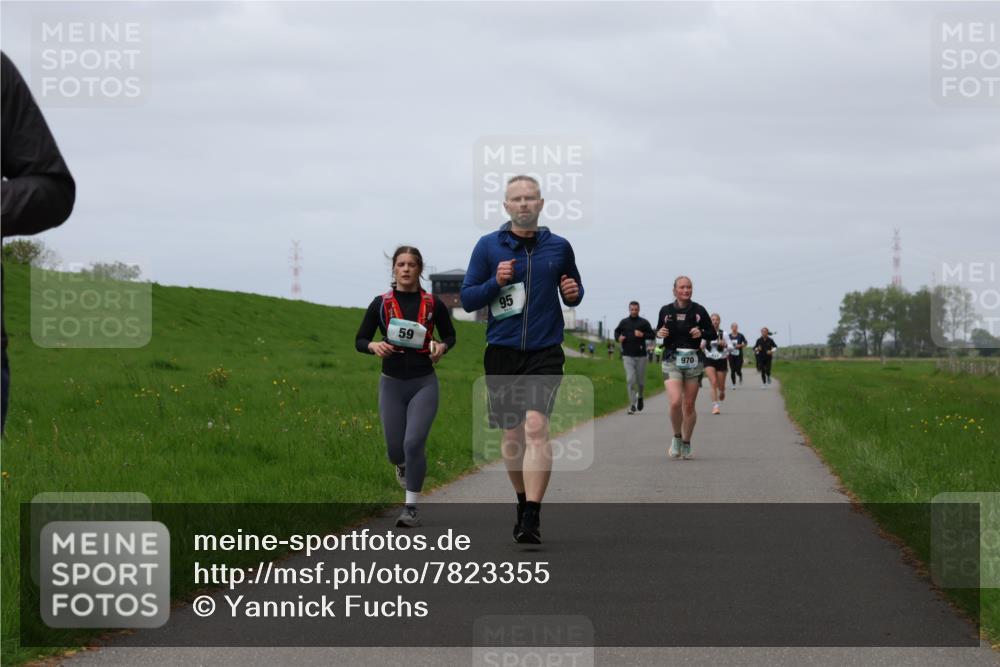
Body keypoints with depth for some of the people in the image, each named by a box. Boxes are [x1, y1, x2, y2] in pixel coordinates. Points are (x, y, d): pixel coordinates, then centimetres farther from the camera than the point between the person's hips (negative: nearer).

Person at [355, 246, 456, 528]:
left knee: (414, 443, -15)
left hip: (424, 383, -1)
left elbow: (450, 335, 14)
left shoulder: (433, 305, 0)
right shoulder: (380, 304, 0)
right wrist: (374, 346, -17)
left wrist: (441, 347, -8)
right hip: (391, 383, 1)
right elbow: (360, 340, 5)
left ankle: (411, 507, -4)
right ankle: (403, 465, 44)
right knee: (395, 450, 5)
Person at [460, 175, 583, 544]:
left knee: (536, 427, -17)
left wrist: (573, 293, -3)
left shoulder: (559, 247, 7)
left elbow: (575, 290, 20)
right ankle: (524, 501, 31)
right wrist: (496, 282, -15)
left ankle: (531, 519, -20)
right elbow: (467, 299, 2)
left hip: (545, 351, -1)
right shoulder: (488, 246, 3)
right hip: (502, 351, 1)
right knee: (512, 434, 9)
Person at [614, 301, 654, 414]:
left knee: (641, 381, 8)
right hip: (628, 356, 0)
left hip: (641, 356, 0)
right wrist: (618, 337, -1)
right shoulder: (624, 322, 6)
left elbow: (652, 335, 3)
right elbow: (617, 331, 20)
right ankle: (632, 404, -8)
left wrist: (643, 335, -15)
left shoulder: (644, 322, 2)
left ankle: (640, 396, 39)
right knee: (630, 380, -12)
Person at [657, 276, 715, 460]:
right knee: (675, 402, -18)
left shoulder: (699, 311, 1)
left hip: (693, 362, 1)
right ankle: (677, 438, 6)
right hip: (672, 361, -1)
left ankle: (686, 444, 22)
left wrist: (701, 333, -12)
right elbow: (658, 330, 18)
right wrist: (660, 333, -5)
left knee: (689, 406, 5)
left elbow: (712, 334, 8)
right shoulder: (666, 311, 3)